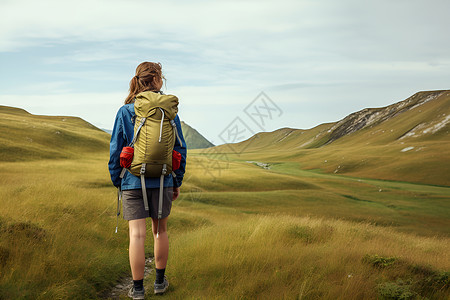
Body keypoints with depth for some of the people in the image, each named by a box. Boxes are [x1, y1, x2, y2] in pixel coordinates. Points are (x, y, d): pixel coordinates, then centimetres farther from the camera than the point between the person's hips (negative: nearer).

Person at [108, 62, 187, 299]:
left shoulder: (125, 112, -2)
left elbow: (115, 150, -1)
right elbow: (180, 148, 2)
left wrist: (116, 181, 10)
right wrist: (178, 181, 12)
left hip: (133, 181, -1)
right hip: (162, 181, 1)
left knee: (137, 234, 1)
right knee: (160, 230, 16)